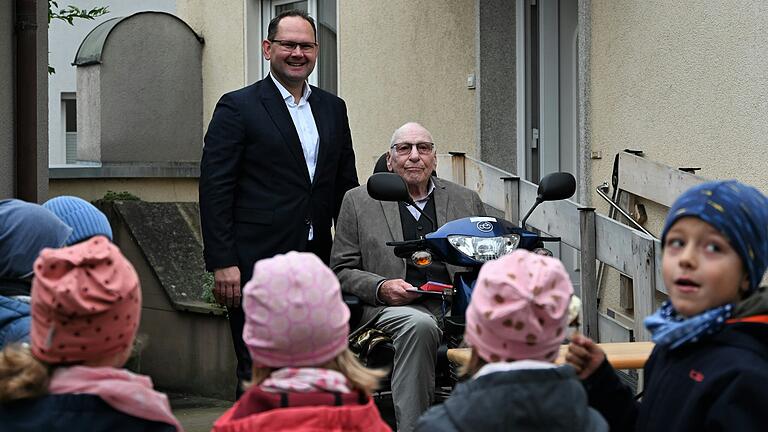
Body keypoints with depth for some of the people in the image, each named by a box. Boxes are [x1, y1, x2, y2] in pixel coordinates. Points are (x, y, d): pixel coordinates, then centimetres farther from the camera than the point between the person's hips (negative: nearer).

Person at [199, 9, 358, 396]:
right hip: (257, 263, -5)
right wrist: (222, 263, -14)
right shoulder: (238, 107, -2)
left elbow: (346, 186, 18)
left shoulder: (333, 109, 15)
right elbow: (215, 189, -7)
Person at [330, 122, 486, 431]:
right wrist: (381, 287, -8)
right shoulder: (359, 202, 15)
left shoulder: (466, 200, 21)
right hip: (392, 307, -2)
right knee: (419, 325, -37)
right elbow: (341, 270, 11)